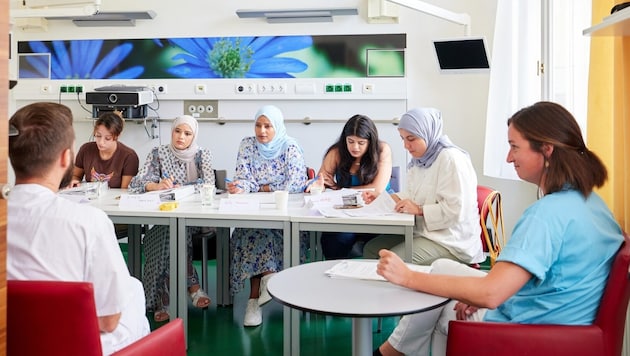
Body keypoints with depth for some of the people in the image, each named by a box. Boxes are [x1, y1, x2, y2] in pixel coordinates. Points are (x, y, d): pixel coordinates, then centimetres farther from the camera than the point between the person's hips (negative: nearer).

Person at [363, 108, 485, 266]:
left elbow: (456, 210, -25)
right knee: (371, 249, 0)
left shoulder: (451, 158, -19)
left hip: (451, 242, -9)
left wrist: (419, 210, -20)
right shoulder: (420, 159, 11)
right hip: (422, 231, 9)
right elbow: (410, 195, 19)